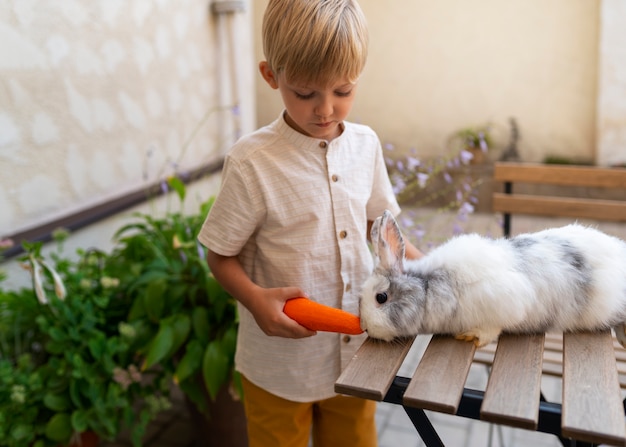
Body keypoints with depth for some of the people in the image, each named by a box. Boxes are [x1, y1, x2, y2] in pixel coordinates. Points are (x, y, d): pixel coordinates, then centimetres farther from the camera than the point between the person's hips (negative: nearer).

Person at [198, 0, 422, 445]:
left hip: (356, 354, 5)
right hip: (280, 363, -4)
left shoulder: (365, 144, -4)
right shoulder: (252, 162, -19)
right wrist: (256, 299, -28)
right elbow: (221, 255, -10)